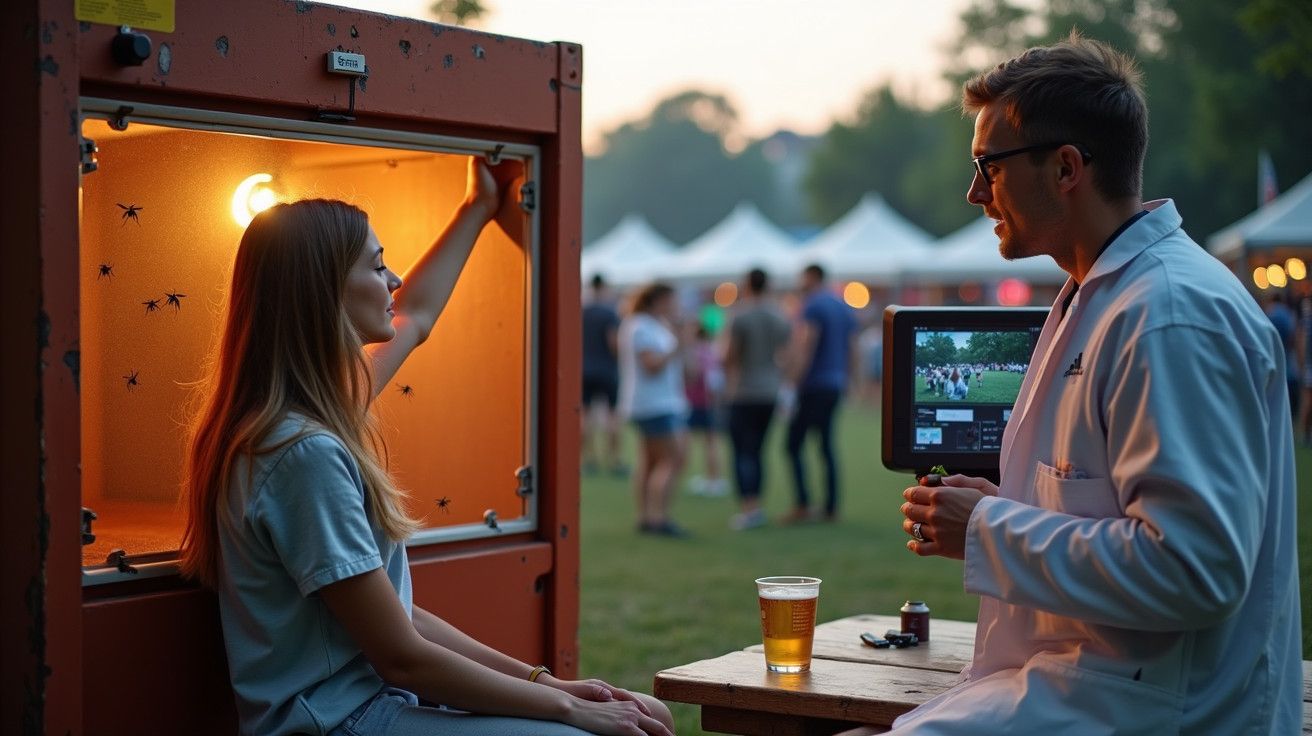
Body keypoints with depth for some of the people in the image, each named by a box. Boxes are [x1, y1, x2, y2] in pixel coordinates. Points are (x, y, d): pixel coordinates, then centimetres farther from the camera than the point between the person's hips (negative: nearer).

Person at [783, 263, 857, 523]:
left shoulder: (813, 306, -10)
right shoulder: (844, 308, 15)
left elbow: (805, 349, -18)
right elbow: (852, 353, 17)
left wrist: (794, 383, -18)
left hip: (813, 385, -8)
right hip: (835, 386, 8)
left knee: (794, 444, -4)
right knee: (827, 447, 11)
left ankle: (802, 505, -12)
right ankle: (831, 508, 9)